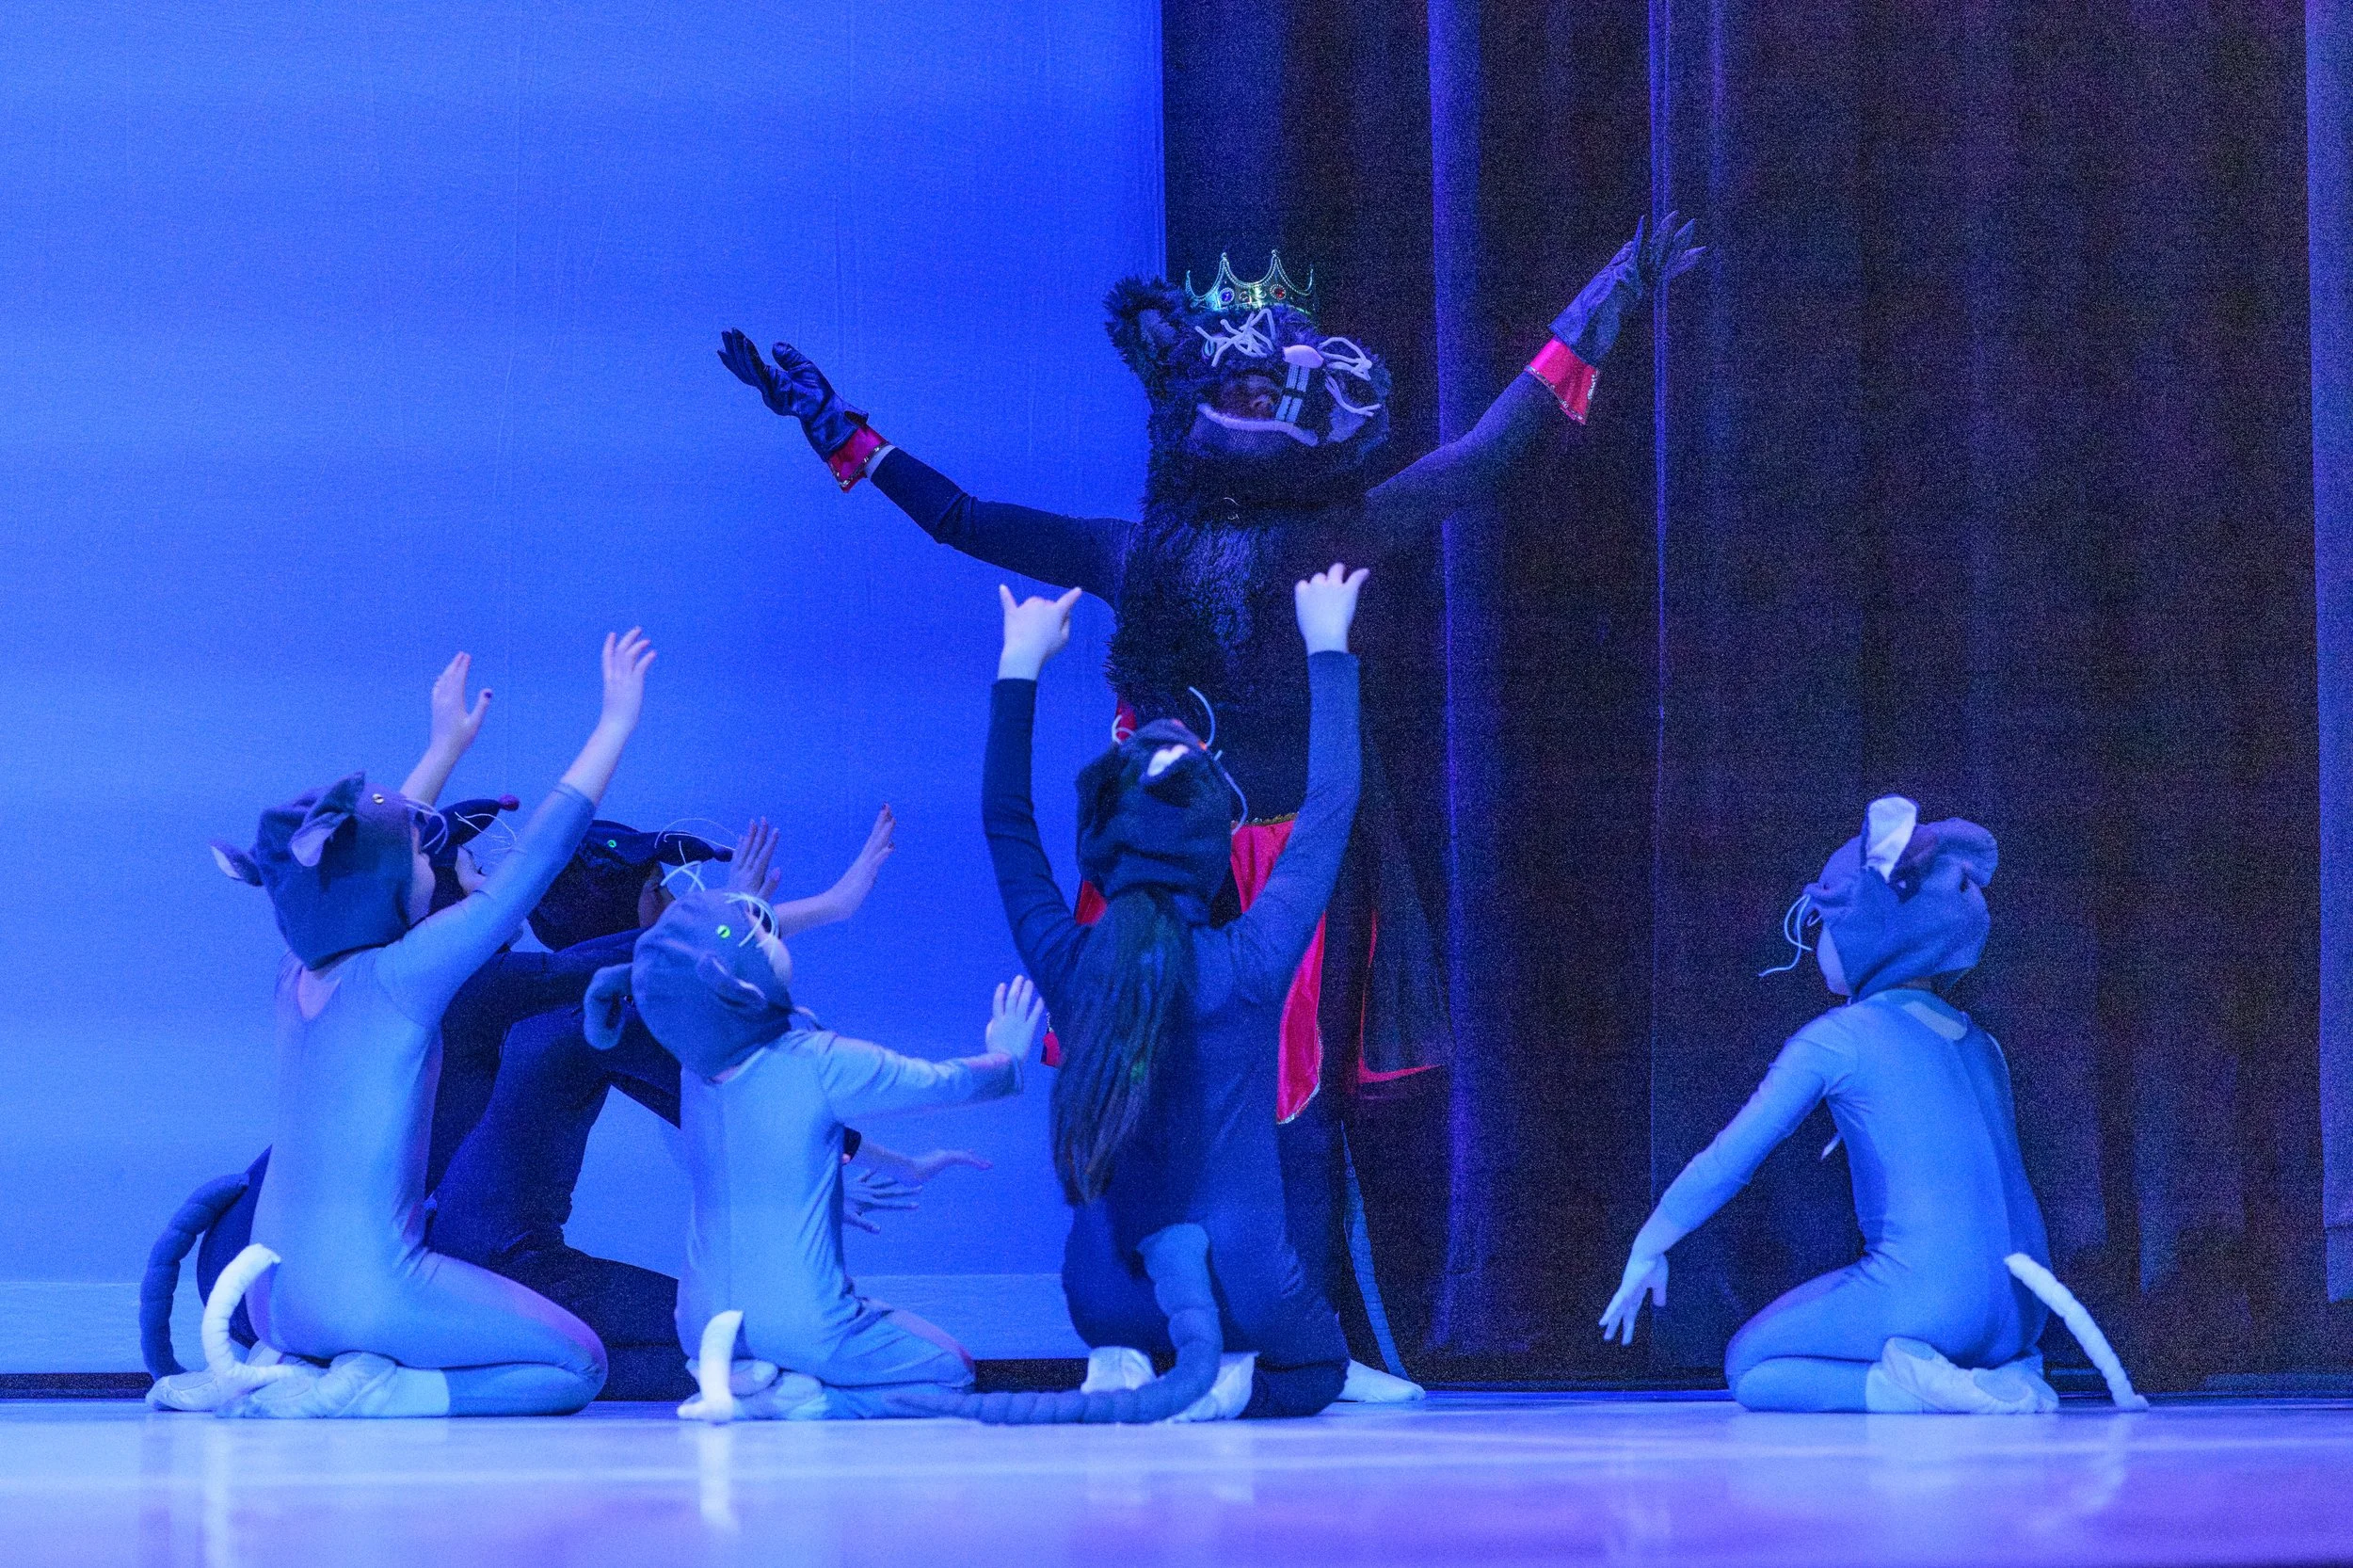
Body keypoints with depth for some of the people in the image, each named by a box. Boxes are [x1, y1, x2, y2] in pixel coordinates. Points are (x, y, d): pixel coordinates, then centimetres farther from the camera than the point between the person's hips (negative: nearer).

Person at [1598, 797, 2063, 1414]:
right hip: (2020, 1312, 7)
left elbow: (1724, 1162, 1)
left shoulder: (1834, 1040, -1)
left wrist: (1645, 1252, 14)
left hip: (1926, 1293, -7)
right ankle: (2005, 1376, 7)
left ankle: (1911, 1385, -11)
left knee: (1749, 1366, 13)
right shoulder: (1979, 1044, 18)